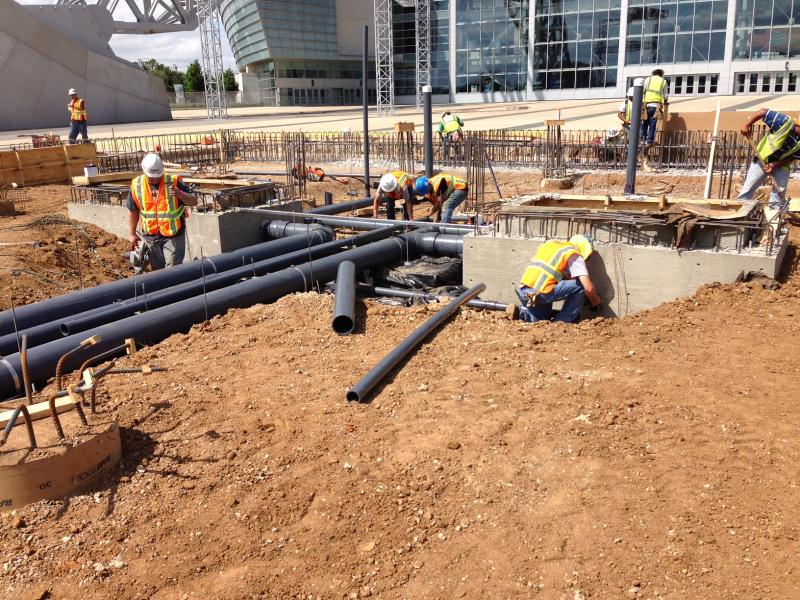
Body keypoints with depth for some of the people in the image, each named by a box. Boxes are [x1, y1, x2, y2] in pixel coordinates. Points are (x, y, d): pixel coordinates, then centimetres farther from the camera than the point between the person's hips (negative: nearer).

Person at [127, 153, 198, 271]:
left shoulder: (173, 183, -12)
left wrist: (180, 194, -30)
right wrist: (132, 234, 10)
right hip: (150, 237, 4)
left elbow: (194, 201, -10)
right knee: (156, 270, 16)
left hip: (173, 235, -4)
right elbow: (133, 211, 9)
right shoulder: (136, 185, -2)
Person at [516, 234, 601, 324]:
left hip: (522, 292, 8)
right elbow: (589, 288, -2)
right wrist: (595, 303, 16)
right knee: (580, 286, 6)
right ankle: (562, 322, 8)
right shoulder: (575, 256, 3)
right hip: (539, 293, -8)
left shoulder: (550, 243, 23)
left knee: (542, 319, 32)